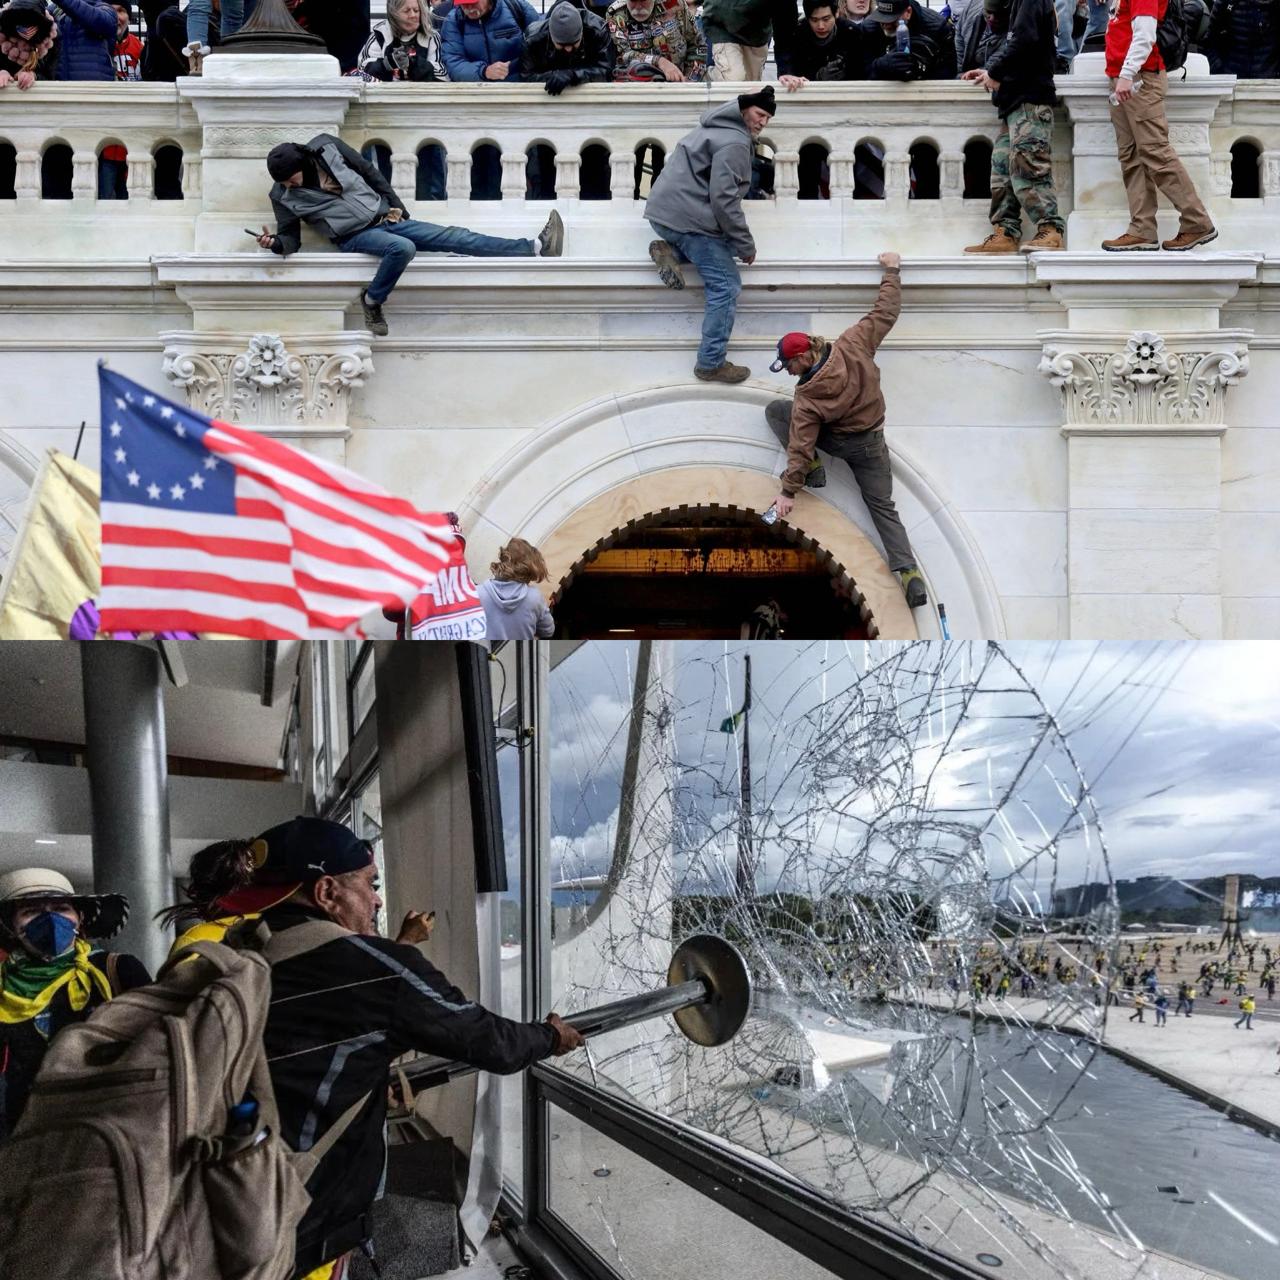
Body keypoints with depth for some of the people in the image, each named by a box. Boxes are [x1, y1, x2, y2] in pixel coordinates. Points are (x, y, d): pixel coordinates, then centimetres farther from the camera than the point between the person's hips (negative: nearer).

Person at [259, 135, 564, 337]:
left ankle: (534, 248, -13)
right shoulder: (283, 196, -6)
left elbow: (369, 171, 8)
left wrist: (395, 205, 7)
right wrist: (275, 243, -24)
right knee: (402, 248, -36)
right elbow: (291, 238, -1)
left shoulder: (326, 147, -3)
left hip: (385, 217, 3)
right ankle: (372, 302, -16)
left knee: (454, 237, -7)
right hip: (356, 236, -3)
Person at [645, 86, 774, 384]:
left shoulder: (716, 128, 18)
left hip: (663, 211, 9)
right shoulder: (734, 143, -14)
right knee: (726, 286, -5)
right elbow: (723, 199, -20)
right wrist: (746, 246, -13)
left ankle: (670, 251, 5)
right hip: (689, 218, -9)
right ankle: (711, 364, -6)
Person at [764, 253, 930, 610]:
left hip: (836, 441, -4)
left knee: (775, 410, 6)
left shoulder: (807, 397, -26)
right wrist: (892, 271, 3)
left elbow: (800, 444, -24)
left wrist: (788, 492, -19)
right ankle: (909, 572, -10)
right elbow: (886, 314, -10)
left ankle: (812, 468, 0)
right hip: (872, 443, 4)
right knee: (882, 505, 9)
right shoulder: (852, 345, -19)